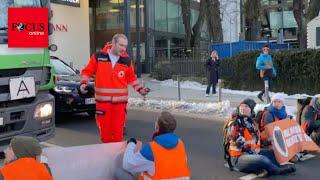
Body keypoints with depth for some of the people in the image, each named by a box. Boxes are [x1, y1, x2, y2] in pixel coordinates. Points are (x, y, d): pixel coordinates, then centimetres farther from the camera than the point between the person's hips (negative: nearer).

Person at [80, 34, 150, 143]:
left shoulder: (127, 61, 4)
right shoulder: (98, 57, -1)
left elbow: (132, 78, 16)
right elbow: (87, 71, 7)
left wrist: (139, 89, 6)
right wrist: (83, 83, -8)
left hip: (120, 102, 1)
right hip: (103, 101, -1)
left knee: (118, 132, 4)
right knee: (105, 130, 7)